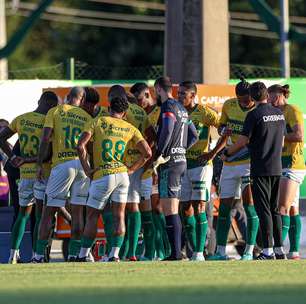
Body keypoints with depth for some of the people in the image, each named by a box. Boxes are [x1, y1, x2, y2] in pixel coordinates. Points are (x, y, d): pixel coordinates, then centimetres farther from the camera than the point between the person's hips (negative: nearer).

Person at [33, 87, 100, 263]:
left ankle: (39, 255, 0)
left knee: (49, 211, 2)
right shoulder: (88, 118, 12)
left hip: (62, 163, -2)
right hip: (83, 164, 2)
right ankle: (74, 254, 7)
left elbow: (46, 138, -5)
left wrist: (40, 164, -2)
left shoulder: (55, 112, 5)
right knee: (78, 211, 9)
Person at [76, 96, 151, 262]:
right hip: (122, 174, 3)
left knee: (92, 216, 7)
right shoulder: (130, 128, 9)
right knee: (119, 216, 8)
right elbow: (147, 153, 7)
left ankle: (83, 256, 9)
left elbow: (80, 146, -9)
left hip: (102, 175, -3)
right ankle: (114, 255, 0)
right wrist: (131, 169, 13)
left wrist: (87, 169, -2)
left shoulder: (98, 122, 1)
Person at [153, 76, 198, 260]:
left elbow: (167, 130, -27)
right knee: (173, 210, 13)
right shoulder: (182, 109, 18)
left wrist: (160, 154, -20)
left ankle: (175, 252, -14)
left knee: (170, 210, -10)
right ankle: (177, 250, 13)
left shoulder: (168, 107, -10)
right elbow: (194, 136, 24)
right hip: (181, 160, 9)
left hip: (169, 163, -9)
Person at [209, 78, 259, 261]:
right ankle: (221, 251, 10)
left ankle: (249, 251, -5)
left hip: (249, 162, -4)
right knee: (224, 206, 4)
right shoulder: (229, 105, 2)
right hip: (229, 163, 4)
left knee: (249, 204, -9)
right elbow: (221, 127, 17)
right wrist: (224, 131, -6)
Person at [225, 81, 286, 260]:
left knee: (264, 210, -5)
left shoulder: (254, 115, -11)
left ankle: (268, 250, -8)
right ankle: (279, 250, 10)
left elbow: (243, 141, -11)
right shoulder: (280, 114, 8)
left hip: (260, 169, -6)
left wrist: (227, 153, 6)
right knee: (274, 209, 12)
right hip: (277, 168, 6)